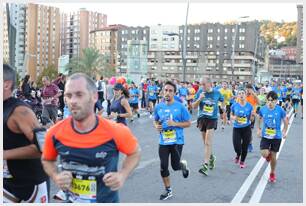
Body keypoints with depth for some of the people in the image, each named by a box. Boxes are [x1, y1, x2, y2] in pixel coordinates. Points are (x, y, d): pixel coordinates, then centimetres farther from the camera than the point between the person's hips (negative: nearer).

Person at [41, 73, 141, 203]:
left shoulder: (115, 132, -22)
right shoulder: (55, 133, -16)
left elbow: (135, 152, -2)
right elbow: (47, 160, 4)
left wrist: (122, 175, -18)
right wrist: (56, 176, -15)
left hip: (107, 200, -1)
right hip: (72, 201, 2)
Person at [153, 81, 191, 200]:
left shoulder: (180, 107, -11)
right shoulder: (158, 107, 0)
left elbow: (188, 123, -5)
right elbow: (155, 121, 16)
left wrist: (175, 124, -19)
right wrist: (156, 126, -7)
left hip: (177, 141, -3)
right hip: (163, 142, 3)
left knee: (175, 166, 4)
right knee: (163, 167, 5)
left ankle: (183, 165, 43)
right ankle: (168, 191, 24)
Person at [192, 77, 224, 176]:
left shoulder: (217, 93, -5)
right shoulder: (200, 92, -5)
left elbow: (222, 100, 18)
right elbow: (194, 106, -5)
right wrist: (199, 99, -20)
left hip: (212, 119, -3)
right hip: (202, 118, 3)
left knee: (208, 142, -13)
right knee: (206, 142, 15)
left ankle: (205, 165, -13)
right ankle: (211, 157, 40)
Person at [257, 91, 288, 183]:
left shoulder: (280, 110, -13)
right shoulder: (263, 109, -7)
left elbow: (286, 121, 1)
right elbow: (260, 119, 14)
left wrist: (284, 132, 0)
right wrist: (259, 129, 10)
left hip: (276, 137, -1)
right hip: (265, 136, 1)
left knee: (273, 156, 8)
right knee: (264, 154, -14)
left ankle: (272, 173, 32)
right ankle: (268, 154, 26)